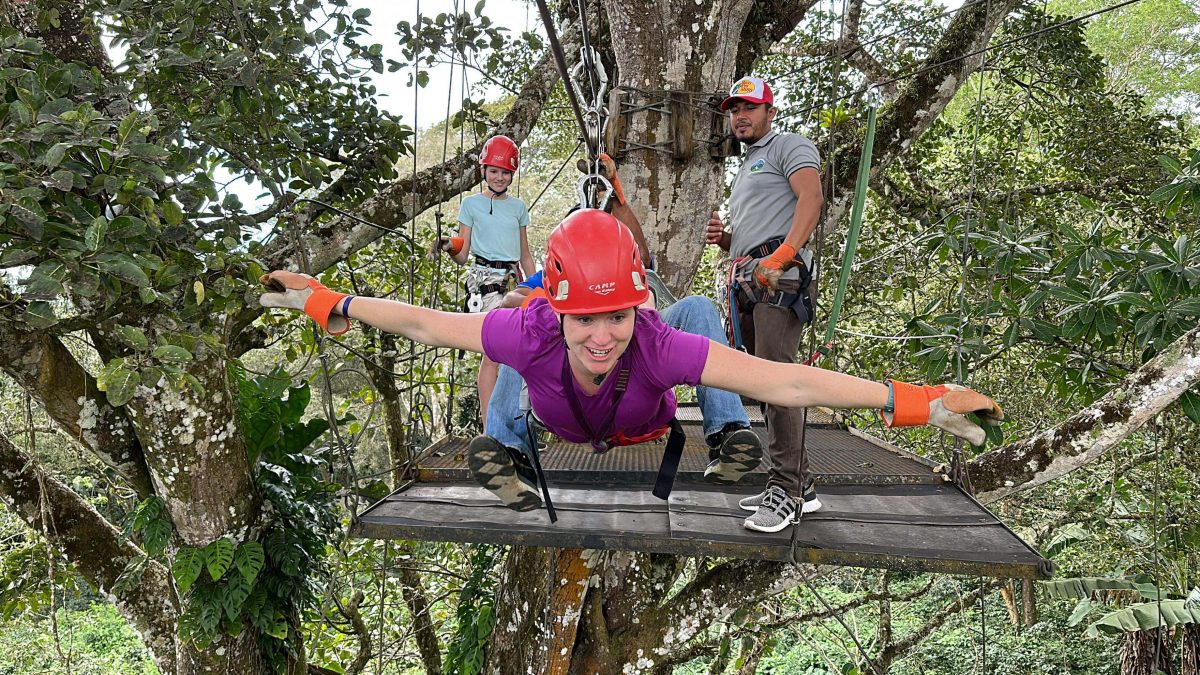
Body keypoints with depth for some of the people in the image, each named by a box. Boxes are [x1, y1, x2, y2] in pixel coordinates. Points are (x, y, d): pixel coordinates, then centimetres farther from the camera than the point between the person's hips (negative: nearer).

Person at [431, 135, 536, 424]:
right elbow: (462, 256, 2)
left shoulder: (518, 207, 16)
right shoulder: (471, 204, 5)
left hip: (513, 280, 5)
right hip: (485, 278, -4)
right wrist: (449, 247, -20)